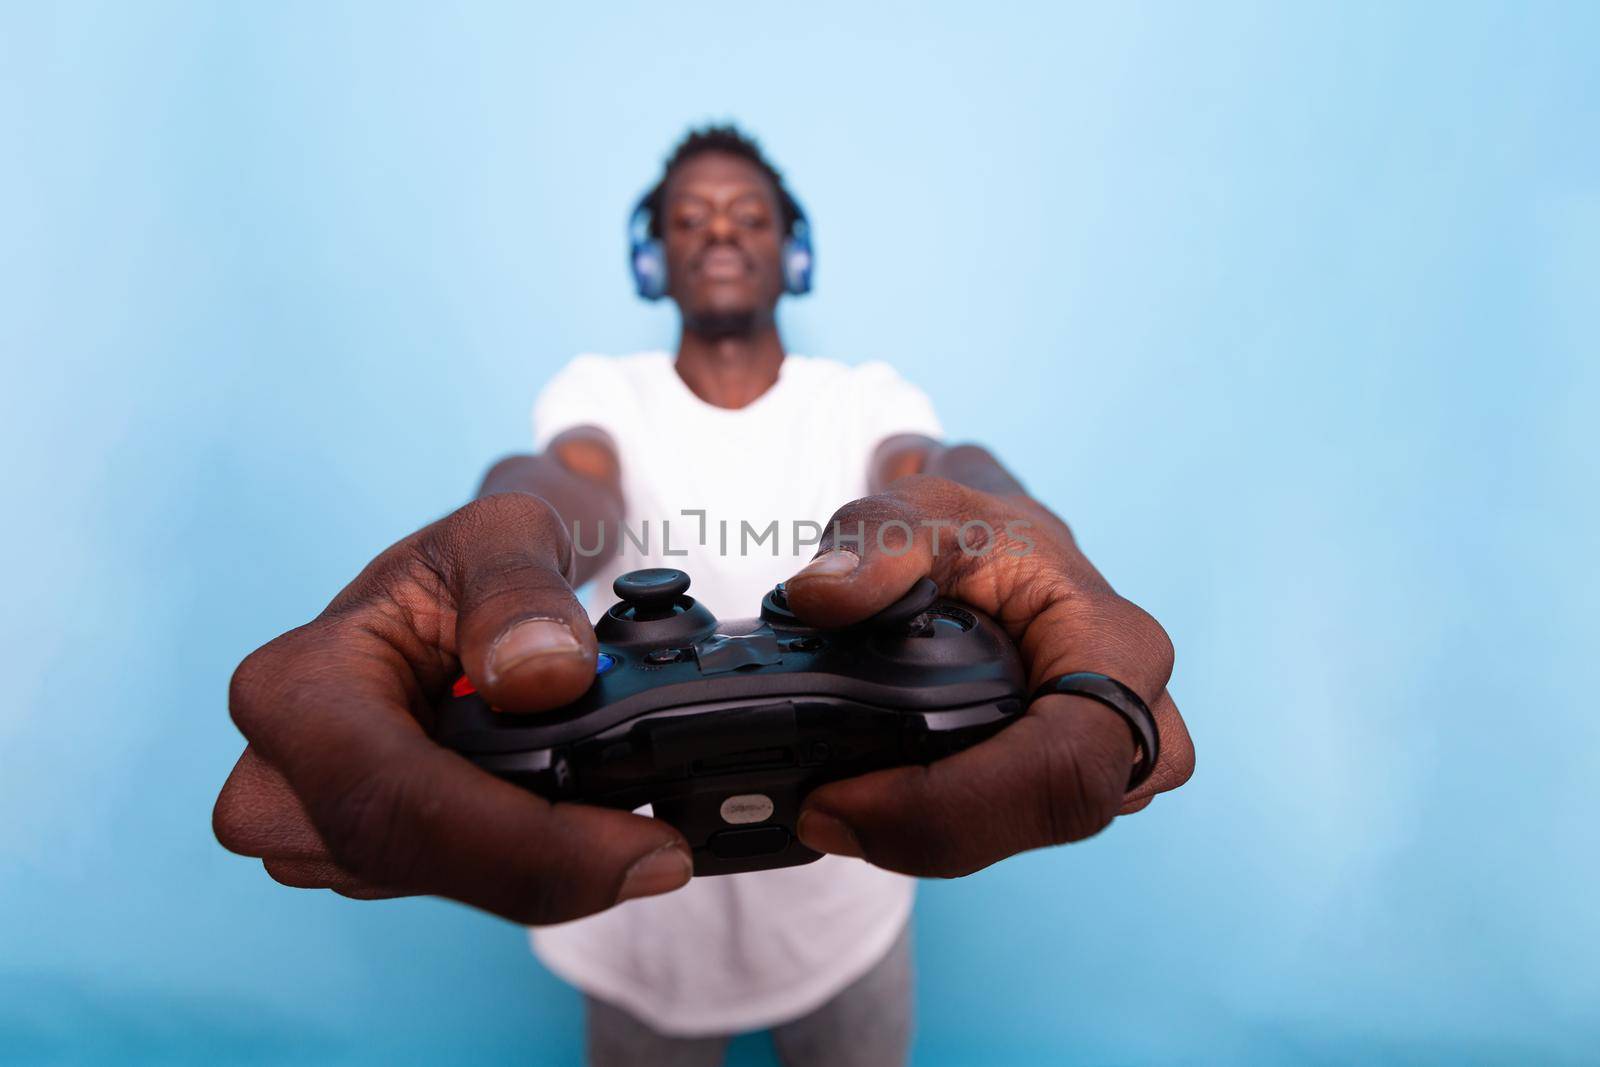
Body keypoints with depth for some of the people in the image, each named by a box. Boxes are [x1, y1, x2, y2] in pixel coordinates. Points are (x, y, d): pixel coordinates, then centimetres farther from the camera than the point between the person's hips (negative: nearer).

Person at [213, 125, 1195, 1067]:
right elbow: (575, 485, -24)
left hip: (847, 889, 1)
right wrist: (508, 551, -49)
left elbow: (928, 469, -25)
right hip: (631, 890, 0)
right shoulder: (603, 390, -2)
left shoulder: (873, 397, -2)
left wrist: (924, 519, -50)